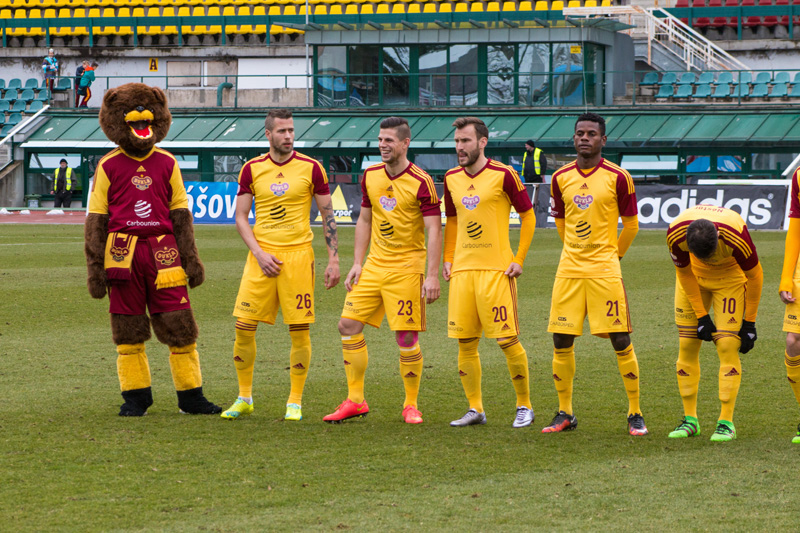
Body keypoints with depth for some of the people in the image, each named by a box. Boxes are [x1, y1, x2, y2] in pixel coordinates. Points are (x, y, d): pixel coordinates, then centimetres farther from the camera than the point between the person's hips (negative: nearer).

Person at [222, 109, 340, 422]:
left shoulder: (311, 168, 1)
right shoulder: (252, 169, 5)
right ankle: (244, 398, 12)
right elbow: (240, 217, 7)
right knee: (244, 326, -2)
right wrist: (259, 253, -6)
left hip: (298, 254, -2)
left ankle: (295, 402, 8)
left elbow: (327, 215, 6)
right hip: (262, 254, 2)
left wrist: (333, 259, -1)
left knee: (299, 330, -3)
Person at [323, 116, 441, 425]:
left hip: (406, 268, -6)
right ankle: (355, 401, 10)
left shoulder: (421, 183, -12)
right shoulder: (371, 176, 7)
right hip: (374, 265, 6)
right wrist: (357, 263, 10)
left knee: (406, 336, -6)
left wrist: (432, 275, -18)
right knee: (349, 324, 0)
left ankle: (411, 405, 9)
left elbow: (434, 231, -12)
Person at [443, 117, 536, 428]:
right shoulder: (452, 178, 11)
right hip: (462, 270, 5)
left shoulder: (503, 175, -6)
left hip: (496, 270, -5)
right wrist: (448, 259, 13)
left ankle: (524, 406, 8)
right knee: (465, 342, 3)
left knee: (507, 339, -5)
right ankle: (475, 409, 12)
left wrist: (519, 260, -5)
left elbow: (528, 217, 0)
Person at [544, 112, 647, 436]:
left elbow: (631, 225, 6)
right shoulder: (560, 178, 7)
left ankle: (635, 414, 4)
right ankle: (565, 414, 14)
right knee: (561, 342, 2)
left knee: (621, 341, -5)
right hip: (569, 270, 4)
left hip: (605, 271, -3)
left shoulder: (618, 178, -4)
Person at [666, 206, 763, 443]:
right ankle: (690, 419, 7)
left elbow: (754, 276, -20)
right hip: (694, 274, 3)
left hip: (731, 275, -2)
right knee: (687, 346, -3)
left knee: (727, 346, -13)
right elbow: (685, 274, -12)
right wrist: (702, 316, -12)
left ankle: (726, 422, -9)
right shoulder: (676, 234, -32)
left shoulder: (736, 237, -39)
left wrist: (749, 323, -14)